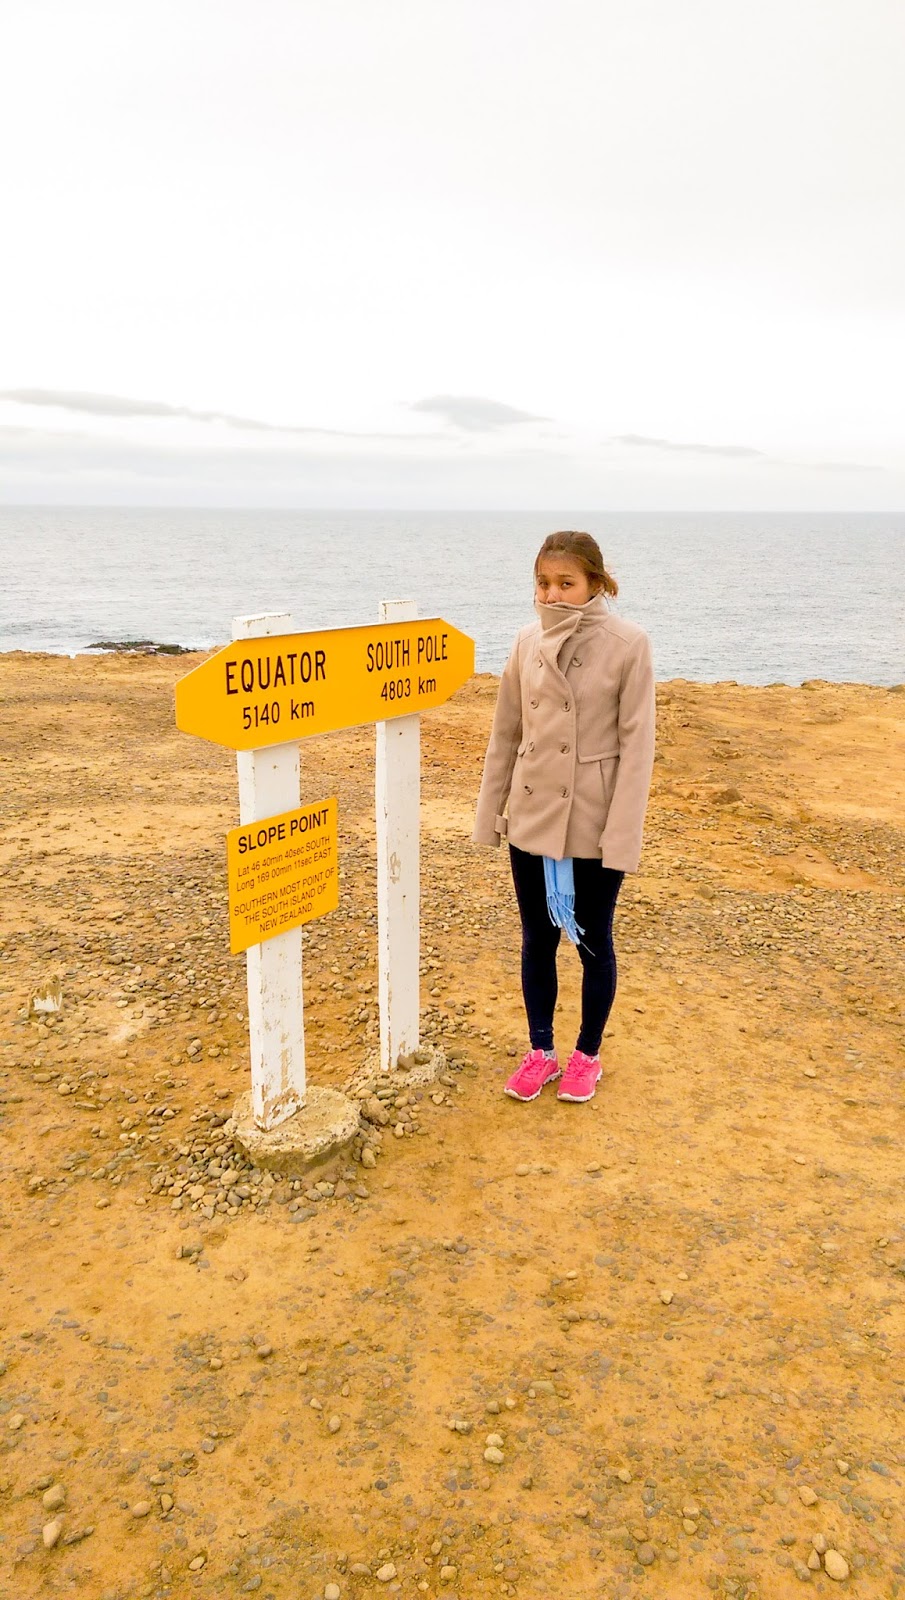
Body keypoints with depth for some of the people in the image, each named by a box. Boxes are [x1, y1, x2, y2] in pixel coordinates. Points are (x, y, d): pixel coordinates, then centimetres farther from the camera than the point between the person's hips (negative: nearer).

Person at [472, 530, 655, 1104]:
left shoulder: (628, 644, -11)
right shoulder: (529, 642, 1)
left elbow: (636, 744, -12)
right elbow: (506, 732, 7)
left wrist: (622, 833, -15)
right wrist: (490, 810, 7)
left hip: (593, 825, -4)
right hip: (531, 820, 4)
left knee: (593, 942, 12)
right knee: (537, 939, 14)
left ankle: (587, 1055, 32)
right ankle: (541, 1052, 32)